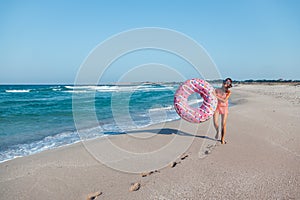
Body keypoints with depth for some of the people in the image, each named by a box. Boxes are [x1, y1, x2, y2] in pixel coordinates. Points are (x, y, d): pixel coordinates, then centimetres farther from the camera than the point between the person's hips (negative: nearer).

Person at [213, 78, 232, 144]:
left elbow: (224, 100, -21)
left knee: (223, 124, -1)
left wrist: (216, 96, -28)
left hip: (224, 108, 0)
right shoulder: (217, 90, -4)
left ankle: (222, 139, 14)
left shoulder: (228, 92, -8)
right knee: (215, 123, -12)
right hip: (217, 107, 1)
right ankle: (217, 132, 23)